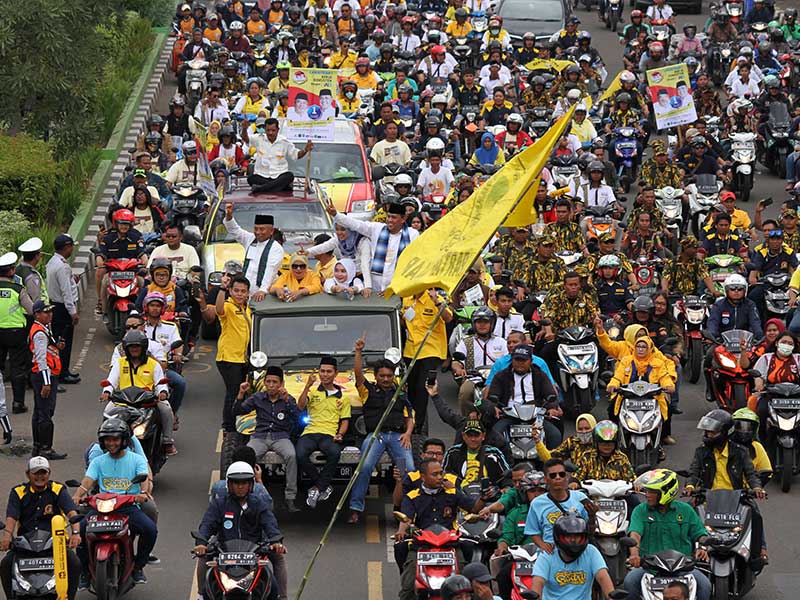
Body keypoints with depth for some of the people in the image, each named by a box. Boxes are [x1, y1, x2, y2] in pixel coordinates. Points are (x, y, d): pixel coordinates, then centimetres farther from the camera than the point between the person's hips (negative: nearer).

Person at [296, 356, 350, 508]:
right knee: (300, 455, -32)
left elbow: (345, 420, 16)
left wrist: (340, 434, -4)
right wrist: (308, 386, -9)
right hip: (310, 432, 1)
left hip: (329, 435, -1)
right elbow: (300, 406, 0)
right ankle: (325, 486, -14)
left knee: (334, 453, -37)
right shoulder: (313, 392, 18)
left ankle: (317, 489, -24)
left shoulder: (342, 397, 20)